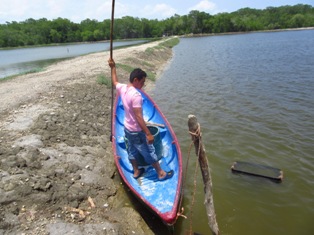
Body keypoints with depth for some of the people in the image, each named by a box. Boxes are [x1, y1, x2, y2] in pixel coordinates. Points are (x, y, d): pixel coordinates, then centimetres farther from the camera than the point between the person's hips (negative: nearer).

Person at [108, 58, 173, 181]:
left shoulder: (122, 88, -5)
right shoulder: (136, 95, -30)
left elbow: (114, 82, 20)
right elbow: (138, 117, -31)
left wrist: (113, 67, 30)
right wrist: (148, 133, -28)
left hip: (127, 128, 8)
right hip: (136, 131, -8)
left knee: (132, 151, 23)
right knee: (149, 152, 7)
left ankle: (136, 171, 41)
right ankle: (161, 173, 24)